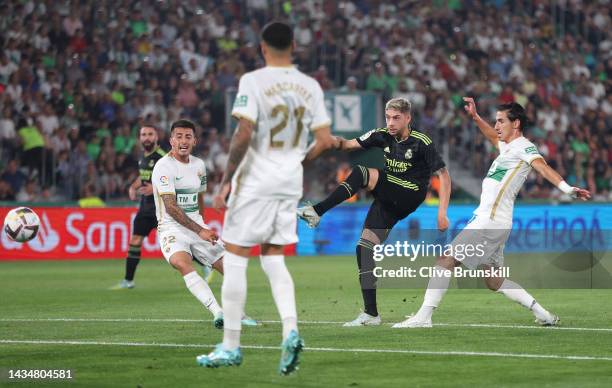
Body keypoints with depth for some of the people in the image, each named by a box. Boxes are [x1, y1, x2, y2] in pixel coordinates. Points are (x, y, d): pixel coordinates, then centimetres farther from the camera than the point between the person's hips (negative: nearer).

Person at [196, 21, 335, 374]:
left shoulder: (253, 81, -11)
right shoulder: (310, 87, 4)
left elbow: (244, 135, -18)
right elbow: (325, 141, 3)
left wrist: (226, 181, -11)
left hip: (255, 182, -5)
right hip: (290, 184, 5)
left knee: (235, 260, 3)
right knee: (274, 259, 15)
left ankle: (231, 346, 6)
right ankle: (291, 330, -6)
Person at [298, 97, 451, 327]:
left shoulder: (422, 143, -11)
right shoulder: (382, 136, 5)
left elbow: (443, 175, -9)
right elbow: (349, 145, 7)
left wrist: (442, 212, -17)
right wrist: (336, 142, -17)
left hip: (409, 198, -6)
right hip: (388, 201, 6)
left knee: (362, 173, -25)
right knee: (364, 249, -5)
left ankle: (316, 212, -22)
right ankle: (371, 314, -1)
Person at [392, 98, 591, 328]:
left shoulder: (524, 147, -8)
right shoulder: (508, 147, 19)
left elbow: (542, 167, -25)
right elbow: (494, 137, 42)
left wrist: (567, 189, -39)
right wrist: (475, 117, 36)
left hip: (490, 221, -10)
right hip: (488, 221, 10)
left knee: (445, 261, -12)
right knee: (494, 281, 13)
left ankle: (423, 317, -15)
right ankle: (543, 315, 13)